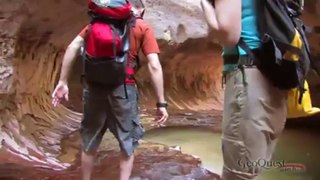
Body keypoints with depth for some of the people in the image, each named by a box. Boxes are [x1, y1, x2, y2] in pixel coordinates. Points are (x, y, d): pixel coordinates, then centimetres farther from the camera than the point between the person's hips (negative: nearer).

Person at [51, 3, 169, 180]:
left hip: (94, 85, 3)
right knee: (128, 142, 16)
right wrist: (161, 103, -4)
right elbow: (154, 67, -6)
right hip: (123, 87, -3)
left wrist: (63, 82, 5)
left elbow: (72, 47, 4)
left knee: (89, 143, 18)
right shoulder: (143, 28, 5)